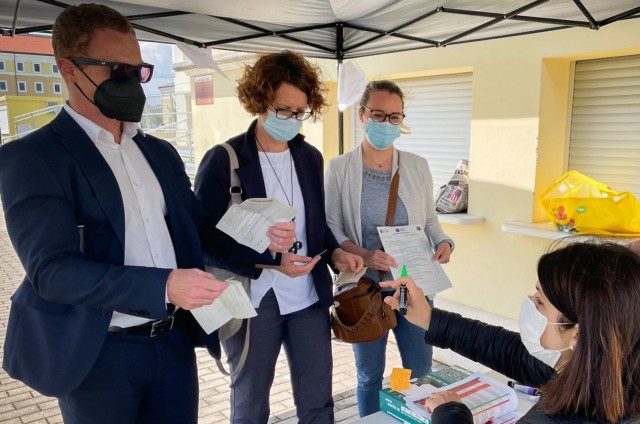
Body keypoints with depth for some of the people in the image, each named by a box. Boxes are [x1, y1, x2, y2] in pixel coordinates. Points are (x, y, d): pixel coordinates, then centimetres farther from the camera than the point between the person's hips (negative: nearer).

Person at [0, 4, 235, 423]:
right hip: (99, 353, -5)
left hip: (174, 341, 5)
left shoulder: (161, 152, 10)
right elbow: (53, 269, -19)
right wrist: (165, 286, -30)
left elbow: (194, 230, 11)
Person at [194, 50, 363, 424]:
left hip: (309, 297, 4)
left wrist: (334, 252, -5)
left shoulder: (311, 157, 6)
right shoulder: (223, 160, -11)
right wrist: (270, 263, -21)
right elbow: (207, 240, -12)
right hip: (251, 302, -4)